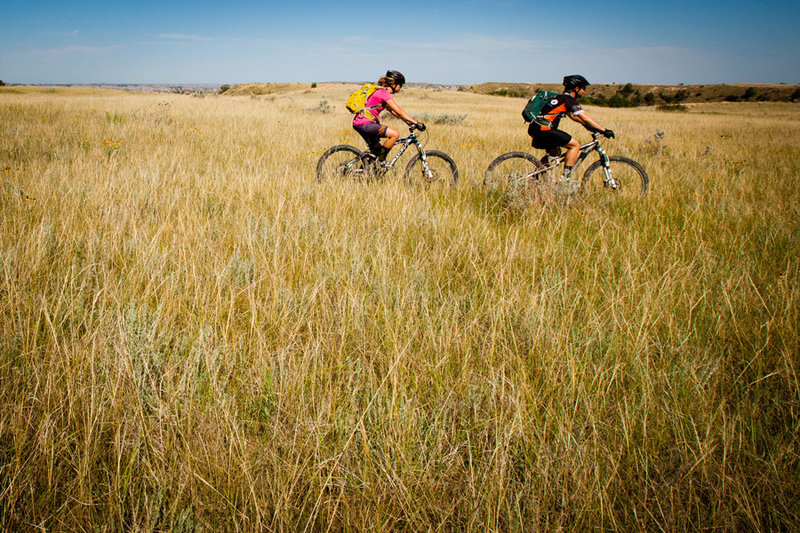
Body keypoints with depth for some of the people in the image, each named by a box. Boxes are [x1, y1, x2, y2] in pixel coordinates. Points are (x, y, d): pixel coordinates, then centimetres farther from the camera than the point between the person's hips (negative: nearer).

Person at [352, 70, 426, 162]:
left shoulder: (381, 92, 17)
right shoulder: (384, 93, -13)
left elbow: (392, 111, 22)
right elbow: (399, 111, -18)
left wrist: (408, 122, 15)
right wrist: (416, 122, -17)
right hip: (364, 124, -11)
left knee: (377, 150, 21)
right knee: (395, 134, -18)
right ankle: (381, 160, -7)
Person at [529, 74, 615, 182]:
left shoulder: (561, 98, 24)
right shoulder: (569, 100, -6)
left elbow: (572, 115, 35)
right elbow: (586, 119, -9)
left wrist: (589, 127, 31)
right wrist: (604, 130, -4)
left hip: (534, 129, 10)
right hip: (544, 129, -10)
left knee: (555, 151, 30)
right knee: (575, 145, -4)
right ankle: (564, 179, -8)